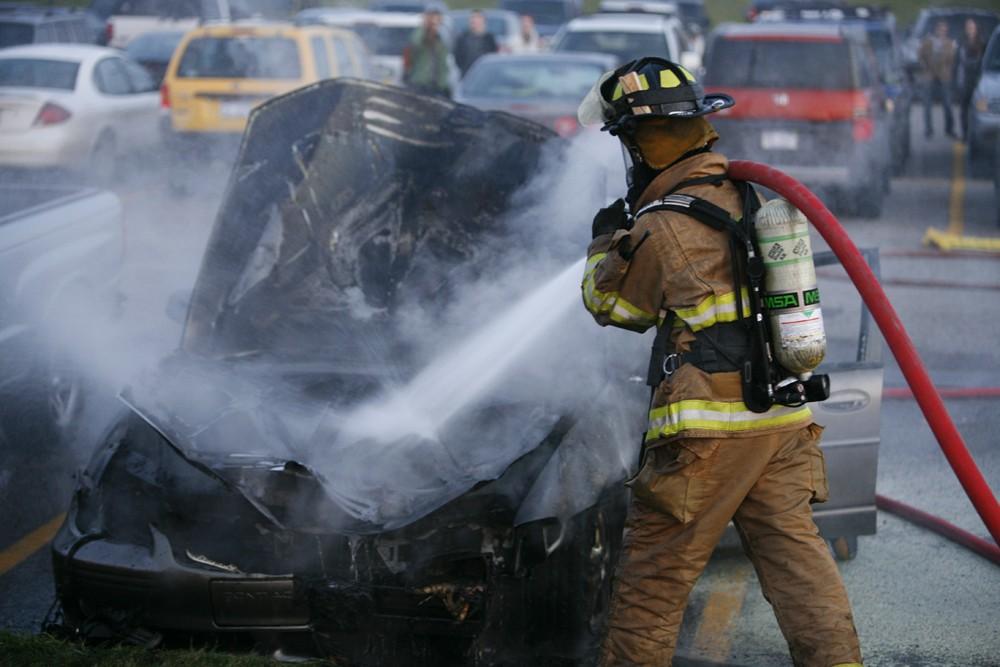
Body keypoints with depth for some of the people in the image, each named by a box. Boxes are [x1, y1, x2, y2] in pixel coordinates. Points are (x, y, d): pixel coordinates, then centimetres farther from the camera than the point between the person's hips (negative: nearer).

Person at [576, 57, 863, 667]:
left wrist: (607, 242, 21)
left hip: (711, 426, -7)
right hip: (785, 418, 7)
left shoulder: (661, 229, -12)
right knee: (794, 551, 9)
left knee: (657, 565, 5)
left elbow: (610, 303, 5)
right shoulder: (749, 196, 9)